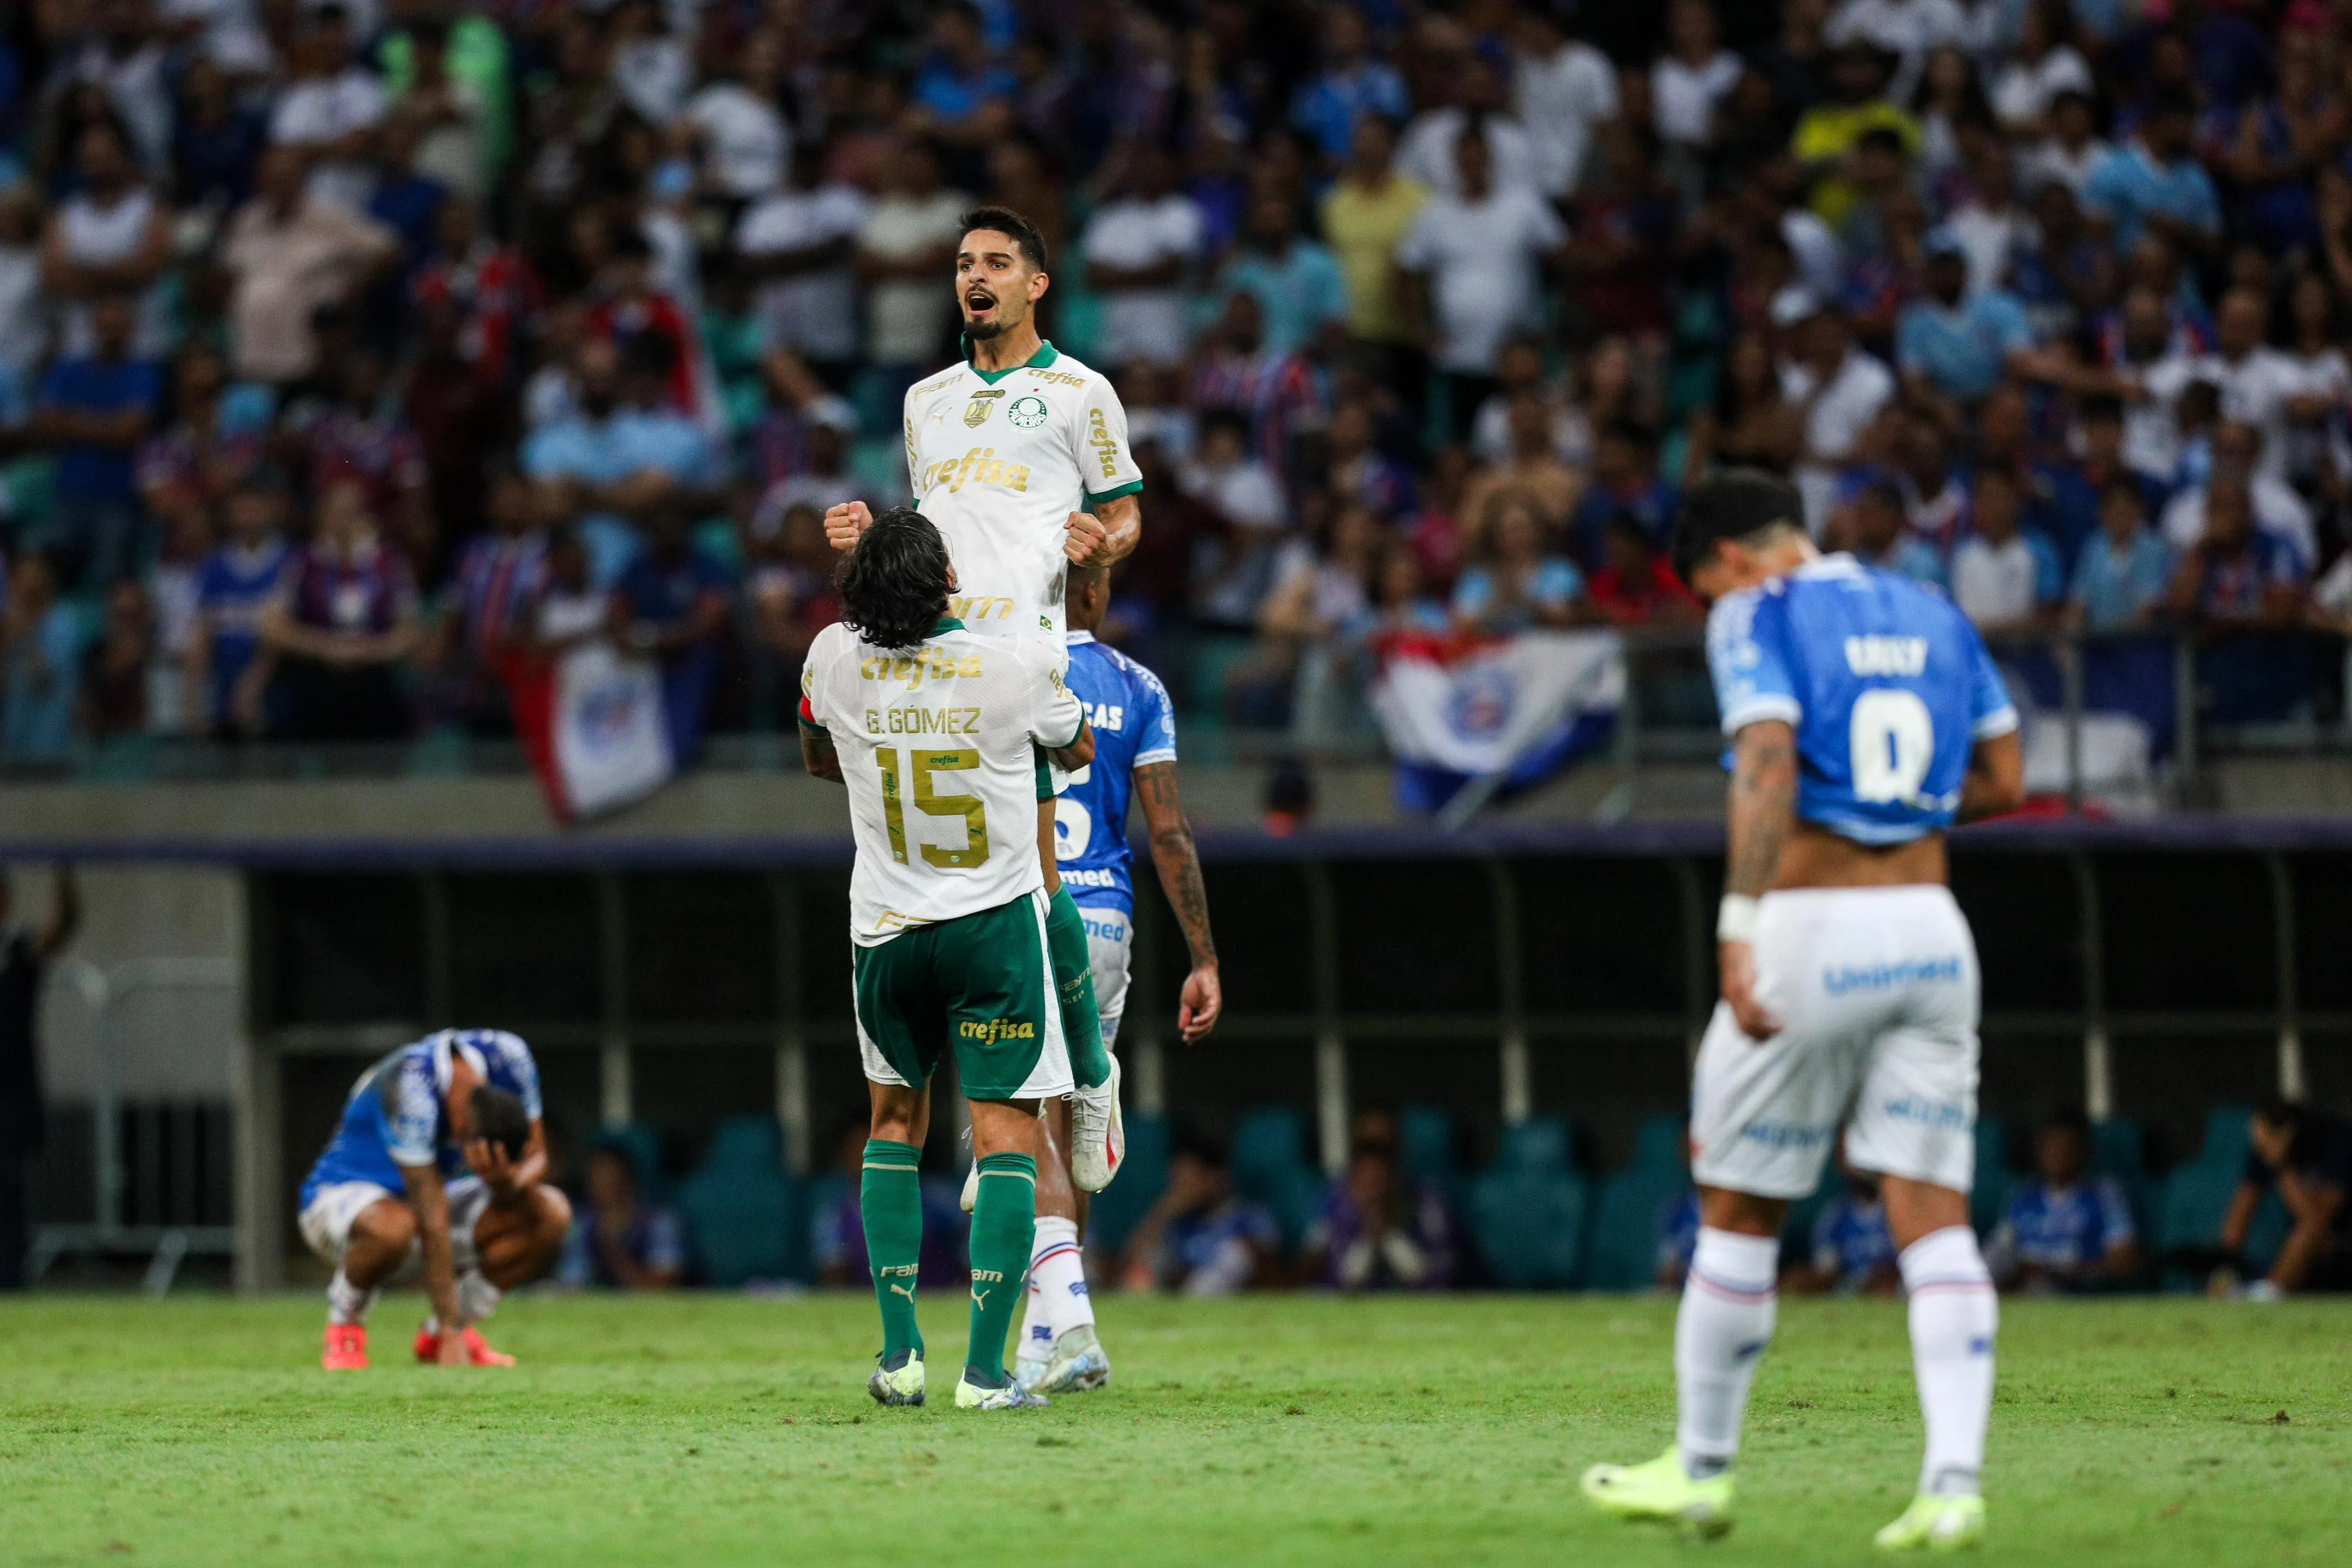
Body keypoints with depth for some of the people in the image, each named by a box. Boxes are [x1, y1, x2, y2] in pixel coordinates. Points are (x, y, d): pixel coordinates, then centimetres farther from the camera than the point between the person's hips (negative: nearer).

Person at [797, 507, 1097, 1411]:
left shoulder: (833, 659, -8)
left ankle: (899, 1352, 11)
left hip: (885, 930, 3)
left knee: (895, 1124, 19)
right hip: (997, 926, -3)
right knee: (1008, 1136, 0)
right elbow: (1077, 753, 8)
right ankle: (985, 1369, -10)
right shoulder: (1019, 667, -15)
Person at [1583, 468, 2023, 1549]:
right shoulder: (1930, 615, 15)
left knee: (1737, 1210, 9)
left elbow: (1769, 765, -18)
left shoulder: (1757, 614, -3)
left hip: (1812, 931, -5)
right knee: (1932, 1215, -1)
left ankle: (1703, 1469, 18)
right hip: (1930, 926, 5)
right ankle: (1954, 1482, -14)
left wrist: (1738, 926, -25)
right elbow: (2003, 779, 16)